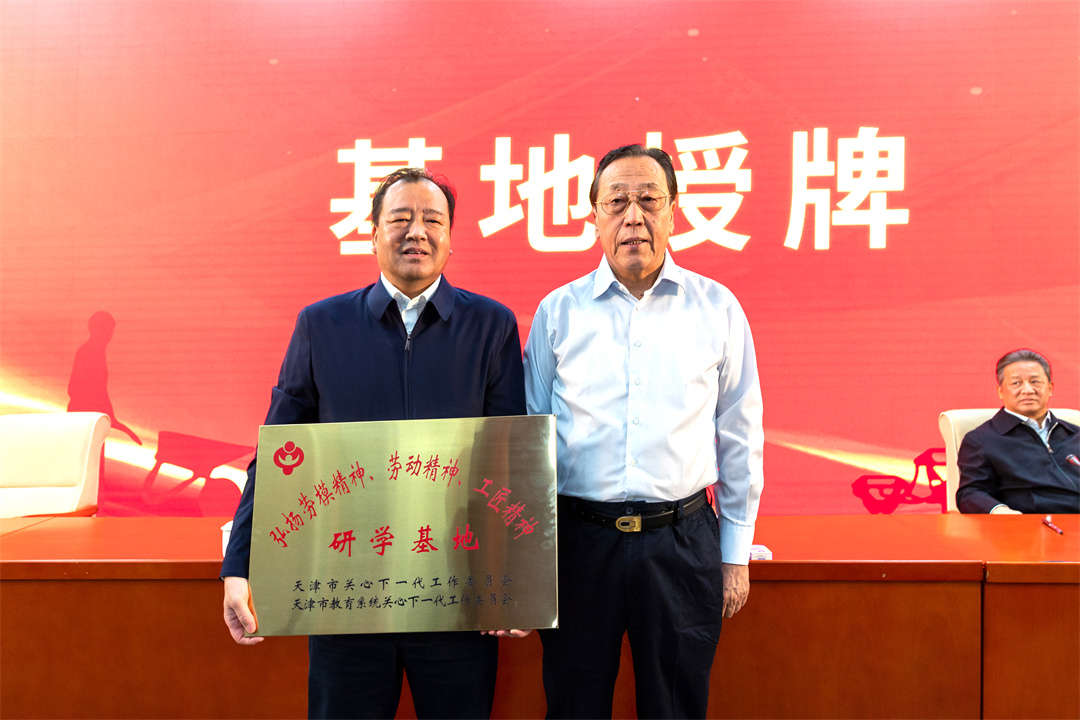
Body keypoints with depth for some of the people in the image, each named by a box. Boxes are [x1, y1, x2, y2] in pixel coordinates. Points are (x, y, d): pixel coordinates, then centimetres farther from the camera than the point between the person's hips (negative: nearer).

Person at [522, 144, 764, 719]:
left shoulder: (717, 309, 3)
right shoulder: (558, 312, 2)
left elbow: (740, 438, 8)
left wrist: (736, 552, 8)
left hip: (682, 541, 0)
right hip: (577, 539, 0)